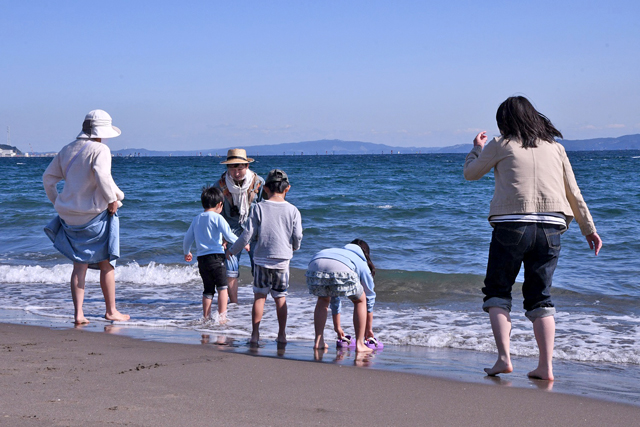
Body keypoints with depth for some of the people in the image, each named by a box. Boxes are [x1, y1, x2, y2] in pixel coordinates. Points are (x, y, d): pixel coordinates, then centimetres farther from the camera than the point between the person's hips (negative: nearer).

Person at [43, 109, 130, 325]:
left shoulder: (67, 150, 10)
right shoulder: (100, 150, -12)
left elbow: (48, 177, 14)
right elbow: (102, 176, -28)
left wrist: (57, 202, 23)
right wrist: (112, 199, -15)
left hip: (71, 216, 6)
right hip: (96, 213, -6)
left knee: (79, 265, 9)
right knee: (106, 263, 9)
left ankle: (78, 313, 2)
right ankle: (111, 311, 16)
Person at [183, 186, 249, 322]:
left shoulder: (196, 219, 13)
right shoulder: (217, 218, -5)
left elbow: (187, 238, 19)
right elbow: (229, 236, -11)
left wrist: (186, 252, 37)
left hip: (201, 259, 6)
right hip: (216, 257, -6)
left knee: (208, 290, 14)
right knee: (223, 287, -1)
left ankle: (206, 317, 15)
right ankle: (222, 316, -10)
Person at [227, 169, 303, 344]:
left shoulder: (259, 208, -5)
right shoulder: (293, 210, -3)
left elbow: (248, 234, -6)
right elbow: (297, 236, -1)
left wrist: (232, 250, 7)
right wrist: (294, 247, 22)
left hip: (262, 259, -1)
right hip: (282, 259, 1)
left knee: (259, 296, 8)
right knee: (280, 297, 12)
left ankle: (255, 333, 5)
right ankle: (282, 334, 14)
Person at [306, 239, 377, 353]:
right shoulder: (362, 263, 35)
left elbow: (334, 299, 51)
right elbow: (369, 298, 39)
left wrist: (337, 327, 58)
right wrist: (369, 329, 49)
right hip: (341, 271, -4)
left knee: (323, 300, 34)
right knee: (360, 300, 22)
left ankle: (318, 341, 25)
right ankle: (359, 344, 16)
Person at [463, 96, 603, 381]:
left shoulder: (501, 145, 4)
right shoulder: (554, 147, 14)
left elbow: (470, 173, 17)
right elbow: (573, 193, 16)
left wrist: (477, 148, 36)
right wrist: (588, 228, 22)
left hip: (512, 226, -3)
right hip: (550, 229, 4)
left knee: (497, 291, 10)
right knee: (540, 297, 10)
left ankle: (504, 358, -4)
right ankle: (546, 367, 3)